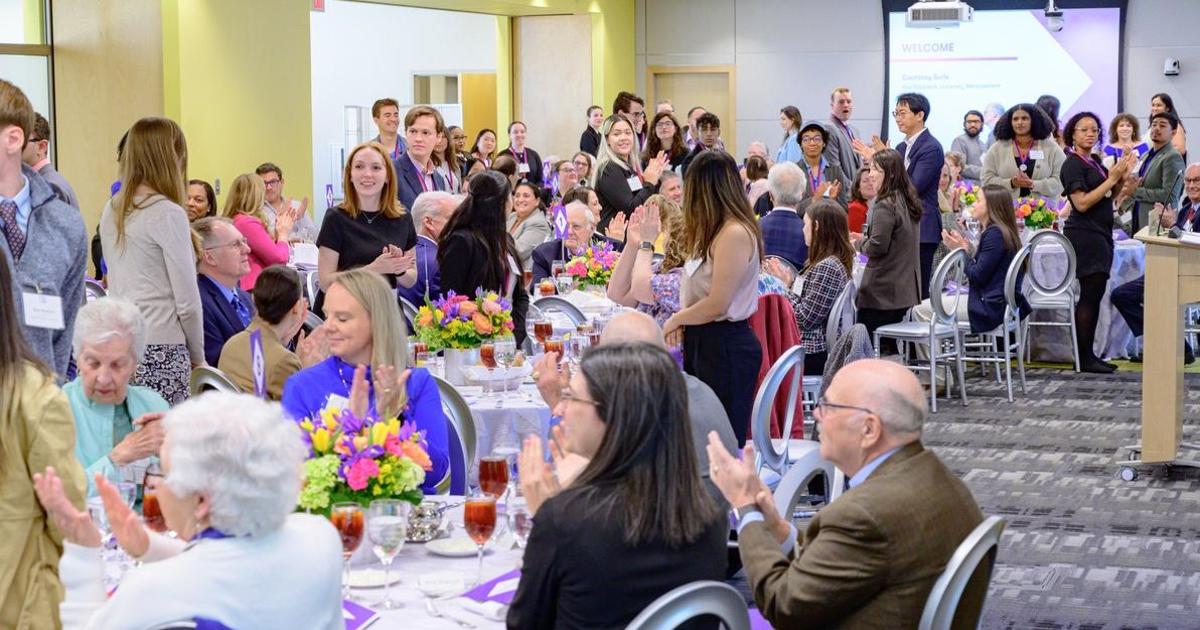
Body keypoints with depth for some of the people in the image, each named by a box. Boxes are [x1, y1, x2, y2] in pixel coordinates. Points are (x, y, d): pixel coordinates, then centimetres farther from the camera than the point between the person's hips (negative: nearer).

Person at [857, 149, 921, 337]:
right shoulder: (907, 202, 11)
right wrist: (869, 242, 13)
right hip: (906, 290, 9)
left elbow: (877, 247, -20)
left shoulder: (885, 206, -16)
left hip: (882, 292, -9)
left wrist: (863, 244, 0)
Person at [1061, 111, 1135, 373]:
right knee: (1090, 294, -10)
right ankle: (1084, 358, -7)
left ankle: (1088, 355, 13)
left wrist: (1122, 176, 5)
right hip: (1084, 235, -9)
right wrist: (1112, 179, -17)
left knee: (1094, 295, 9)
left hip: (1099, 234, 9)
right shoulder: (1073, 164, -10)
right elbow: (1082, 203, -19)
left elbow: (1109, 197, 21)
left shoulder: (1095, 162, 15)